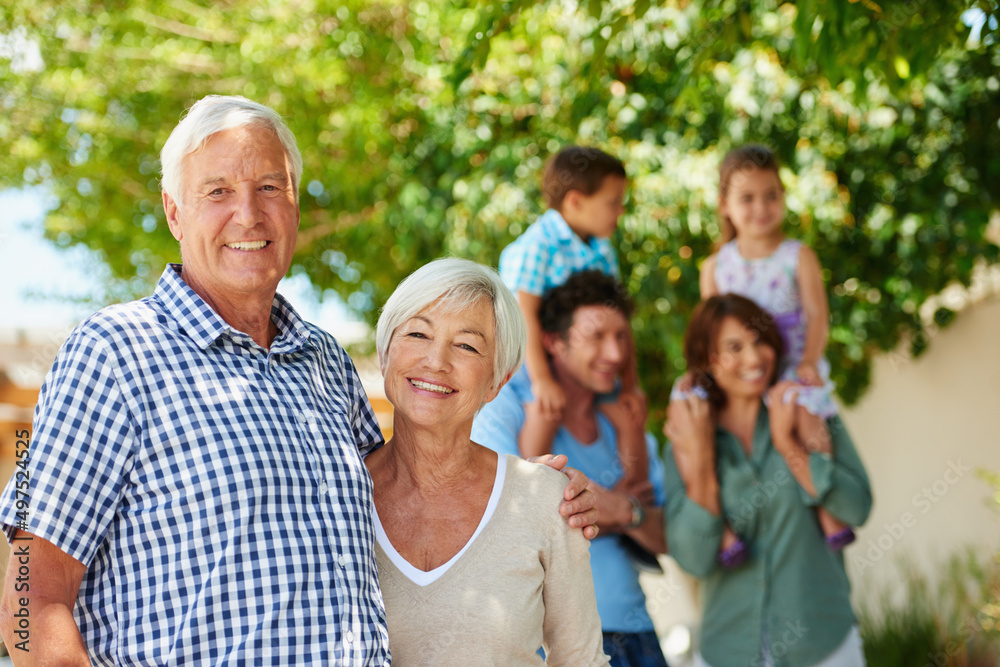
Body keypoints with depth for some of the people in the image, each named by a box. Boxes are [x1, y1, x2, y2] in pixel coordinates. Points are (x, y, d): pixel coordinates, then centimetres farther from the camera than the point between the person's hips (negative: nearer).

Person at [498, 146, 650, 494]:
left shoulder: (602, 251, 5)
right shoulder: (538, 246, -19)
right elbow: (524, 314, -24)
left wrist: (630, 383, 4)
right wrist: (542, 380, -30)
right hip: (536, 354, -7)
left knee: (628, 415, 6)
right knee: (546, 411, -32)